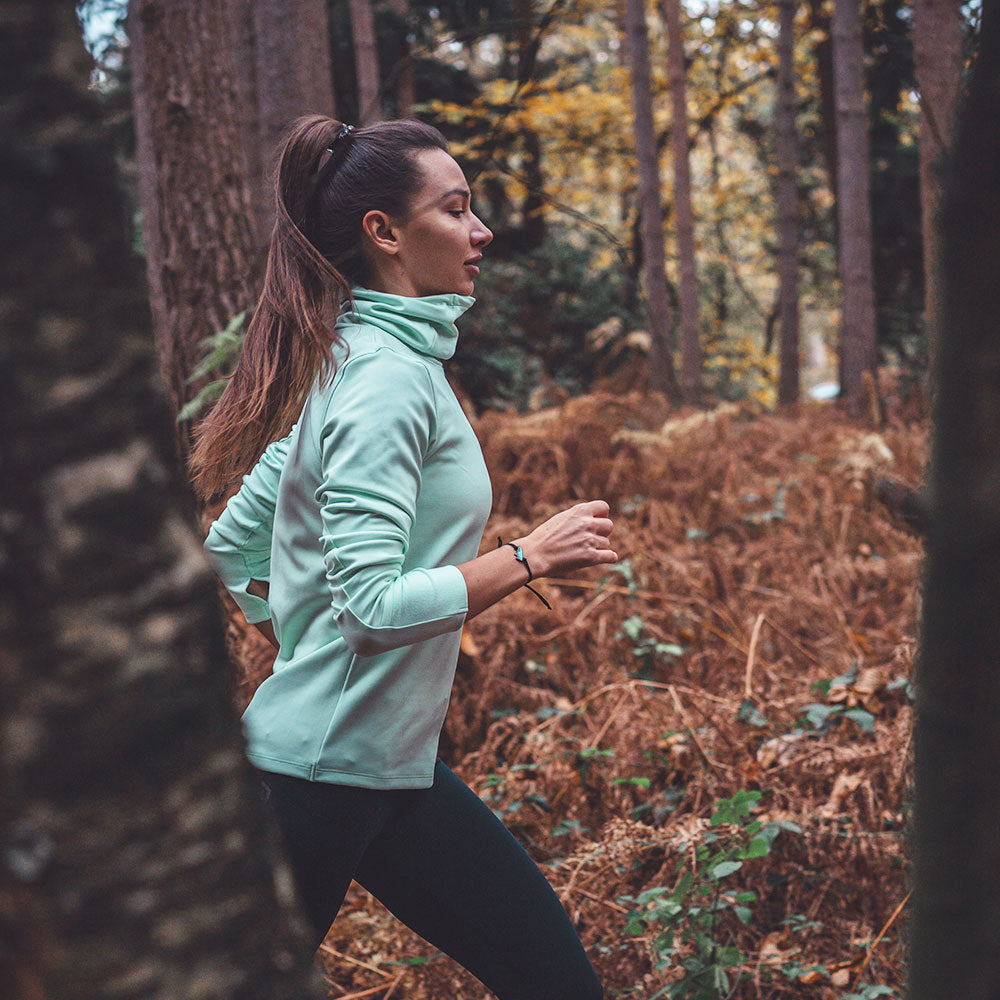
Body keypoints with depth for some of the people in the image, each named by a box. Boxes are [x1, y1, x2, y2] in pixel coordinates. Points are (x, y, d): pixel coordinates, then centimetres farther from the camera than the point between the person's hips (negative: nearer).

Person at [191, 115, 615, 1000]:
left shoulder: (352, 363, 12)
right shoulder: (389, 377, -17)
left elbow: (231, 546, 17)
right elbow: (373, 603, -25)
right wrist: (529, 556, -19)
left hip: (385, 761, 10)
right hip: (325, 767, -10)